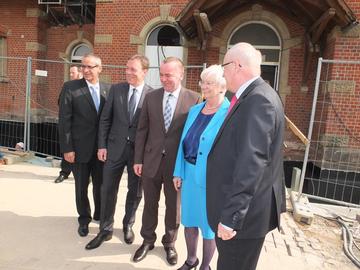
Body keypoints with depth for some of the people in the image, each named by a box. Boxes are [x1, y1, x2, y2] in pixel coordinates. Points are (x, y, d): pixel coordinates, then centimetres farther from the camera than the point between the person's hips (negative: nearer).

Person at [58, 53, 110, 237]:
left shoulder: (108, 89, 3)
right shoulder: (70, 87, -5)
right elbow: (64, 120, -8)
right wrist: (67, 148, -11)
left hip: (102, 147, 2)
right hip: (80, 147, -2)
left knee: (101, 185, 14)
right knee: (81, 187, 13)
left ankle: (100, 215, 38)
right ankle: (84, 219, 36)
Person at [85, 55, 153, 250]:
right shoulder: (116, 89, 2)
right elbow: (105, 119, 4)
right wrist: (102, 145, -1)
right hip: (115, 147, 2)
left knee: (135, 191, 13)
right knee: (108, 189, 8)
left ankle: (128, 225, 36)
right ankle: (105, 229, 26)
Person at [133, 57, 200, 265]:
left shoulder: (194, 99, -7)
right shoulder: (151, 97, 2)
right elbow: (142, 130, 4)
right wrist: (138, 159, 2)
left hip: (177, 162, -2)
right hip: (152, 160, 3)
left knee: (174, 206, 14)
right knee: (150, 203, 16)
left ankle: (169, 243, 38)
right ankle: (148, 240, 39)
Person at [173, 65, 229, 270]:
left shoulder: (230, 113, -14)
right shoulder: (195, 110, 6)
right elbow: (183, 143, 9)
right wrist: (178, 172, 8)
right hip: (189, 174, 6)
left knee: (209, 224, 13)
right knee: (189, 219, 20)